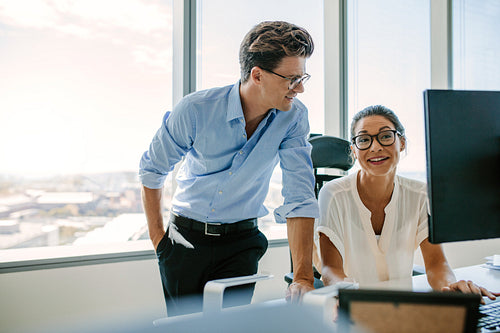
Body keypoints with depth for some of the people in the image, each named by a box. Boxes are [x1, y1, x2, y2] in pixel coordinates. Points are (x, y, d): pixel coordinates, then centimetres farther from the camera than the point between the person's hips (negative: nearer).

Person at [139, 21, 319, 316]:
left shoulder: (293, 117, -14)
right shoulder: (195, 111, -19)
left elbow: (300, 197, -18)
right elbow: (152, 170, -3)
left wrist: (304, 276, -25)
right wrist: (158, 237, -1)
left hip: (241, 243, 1)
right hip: (186, 239, 0)